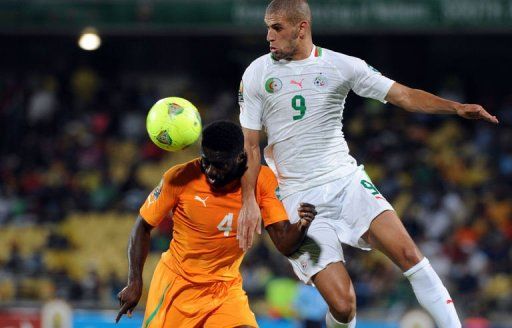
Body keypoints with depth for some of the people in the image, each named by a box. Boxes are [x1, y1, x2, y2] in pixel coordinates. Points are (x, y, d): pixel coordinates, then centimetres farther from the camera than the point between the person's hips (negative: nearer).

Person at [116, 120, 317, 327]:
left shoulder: (262, 180, -12)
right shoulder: (180, 178, -15)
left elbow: (284, 244, -13)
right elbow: (143, 227, -2)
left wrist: (302, 226, -34)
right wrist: (134, 283, -7)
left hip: (227, 288, 1)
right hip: (176, 284, -1)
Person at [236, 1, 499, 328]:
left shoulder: (341, 65, 2)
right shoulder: (257, 74, 1)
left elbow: (404, 95, 0)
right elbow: (249, 145, 3)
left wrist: (457, 107, -15)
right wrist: (248, 201, -9)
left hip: (346, 178, 2)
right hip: (298, 196, -2)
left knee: (409, 254, -20)